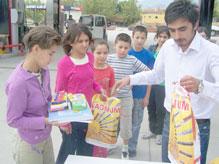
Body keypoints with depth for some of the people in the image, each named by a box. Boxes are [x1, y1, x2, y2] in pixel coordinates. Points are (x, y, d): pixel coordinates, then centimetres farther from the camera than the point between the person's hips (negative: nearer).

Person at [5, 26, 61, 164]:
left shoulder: (44, 71, -7)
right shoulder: (18, 83, -30)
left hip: (46, 138, 7)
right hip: (30, 145, -6)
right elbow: (13, 120, -21)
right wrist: (46, 121, -25)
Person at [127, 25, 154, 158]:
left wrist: (147, 96, -4)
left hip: (140, 95, -1)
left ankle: (132, 148, 27)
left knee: (136, 123, 11)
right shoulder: (127, 53, -4)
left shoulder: (148, 55, -6)